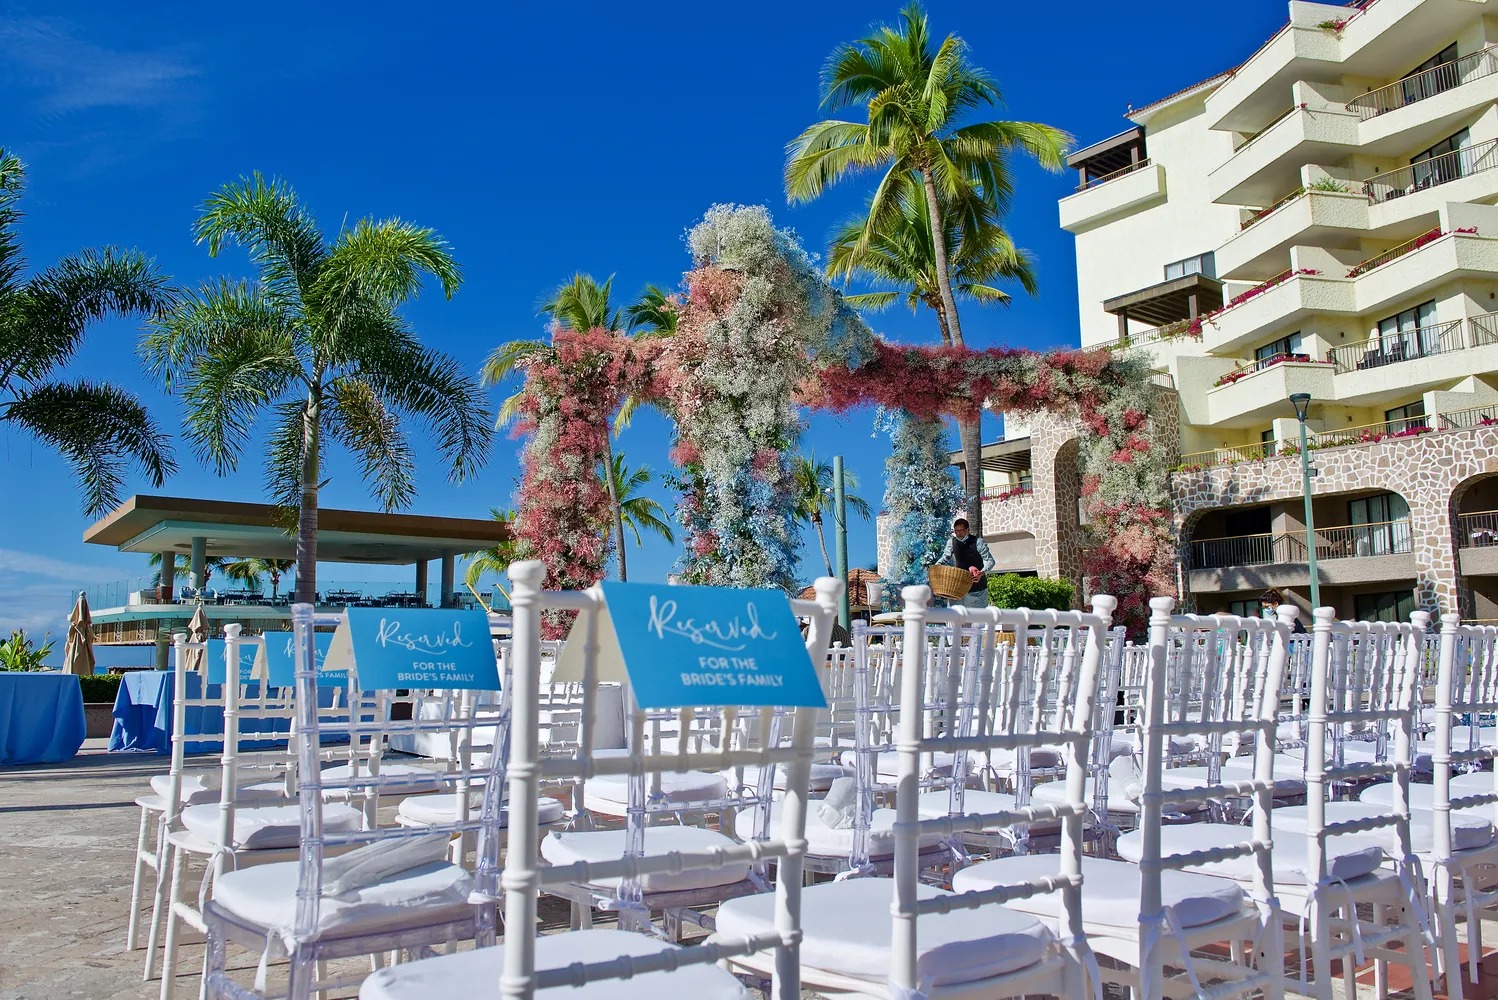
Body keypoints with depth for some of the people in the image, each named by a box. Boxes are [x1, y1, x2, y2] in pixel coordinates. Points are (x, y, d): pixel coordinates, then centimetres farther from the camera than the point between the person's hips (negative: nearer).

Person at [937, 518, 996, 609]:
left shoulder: (978, 542, -14)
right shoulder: (951, 542, 0)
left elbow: (990, 561, -15)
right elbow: (945, 557, 13)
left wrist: (982, 572, -33)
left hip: (976, 585, -4)